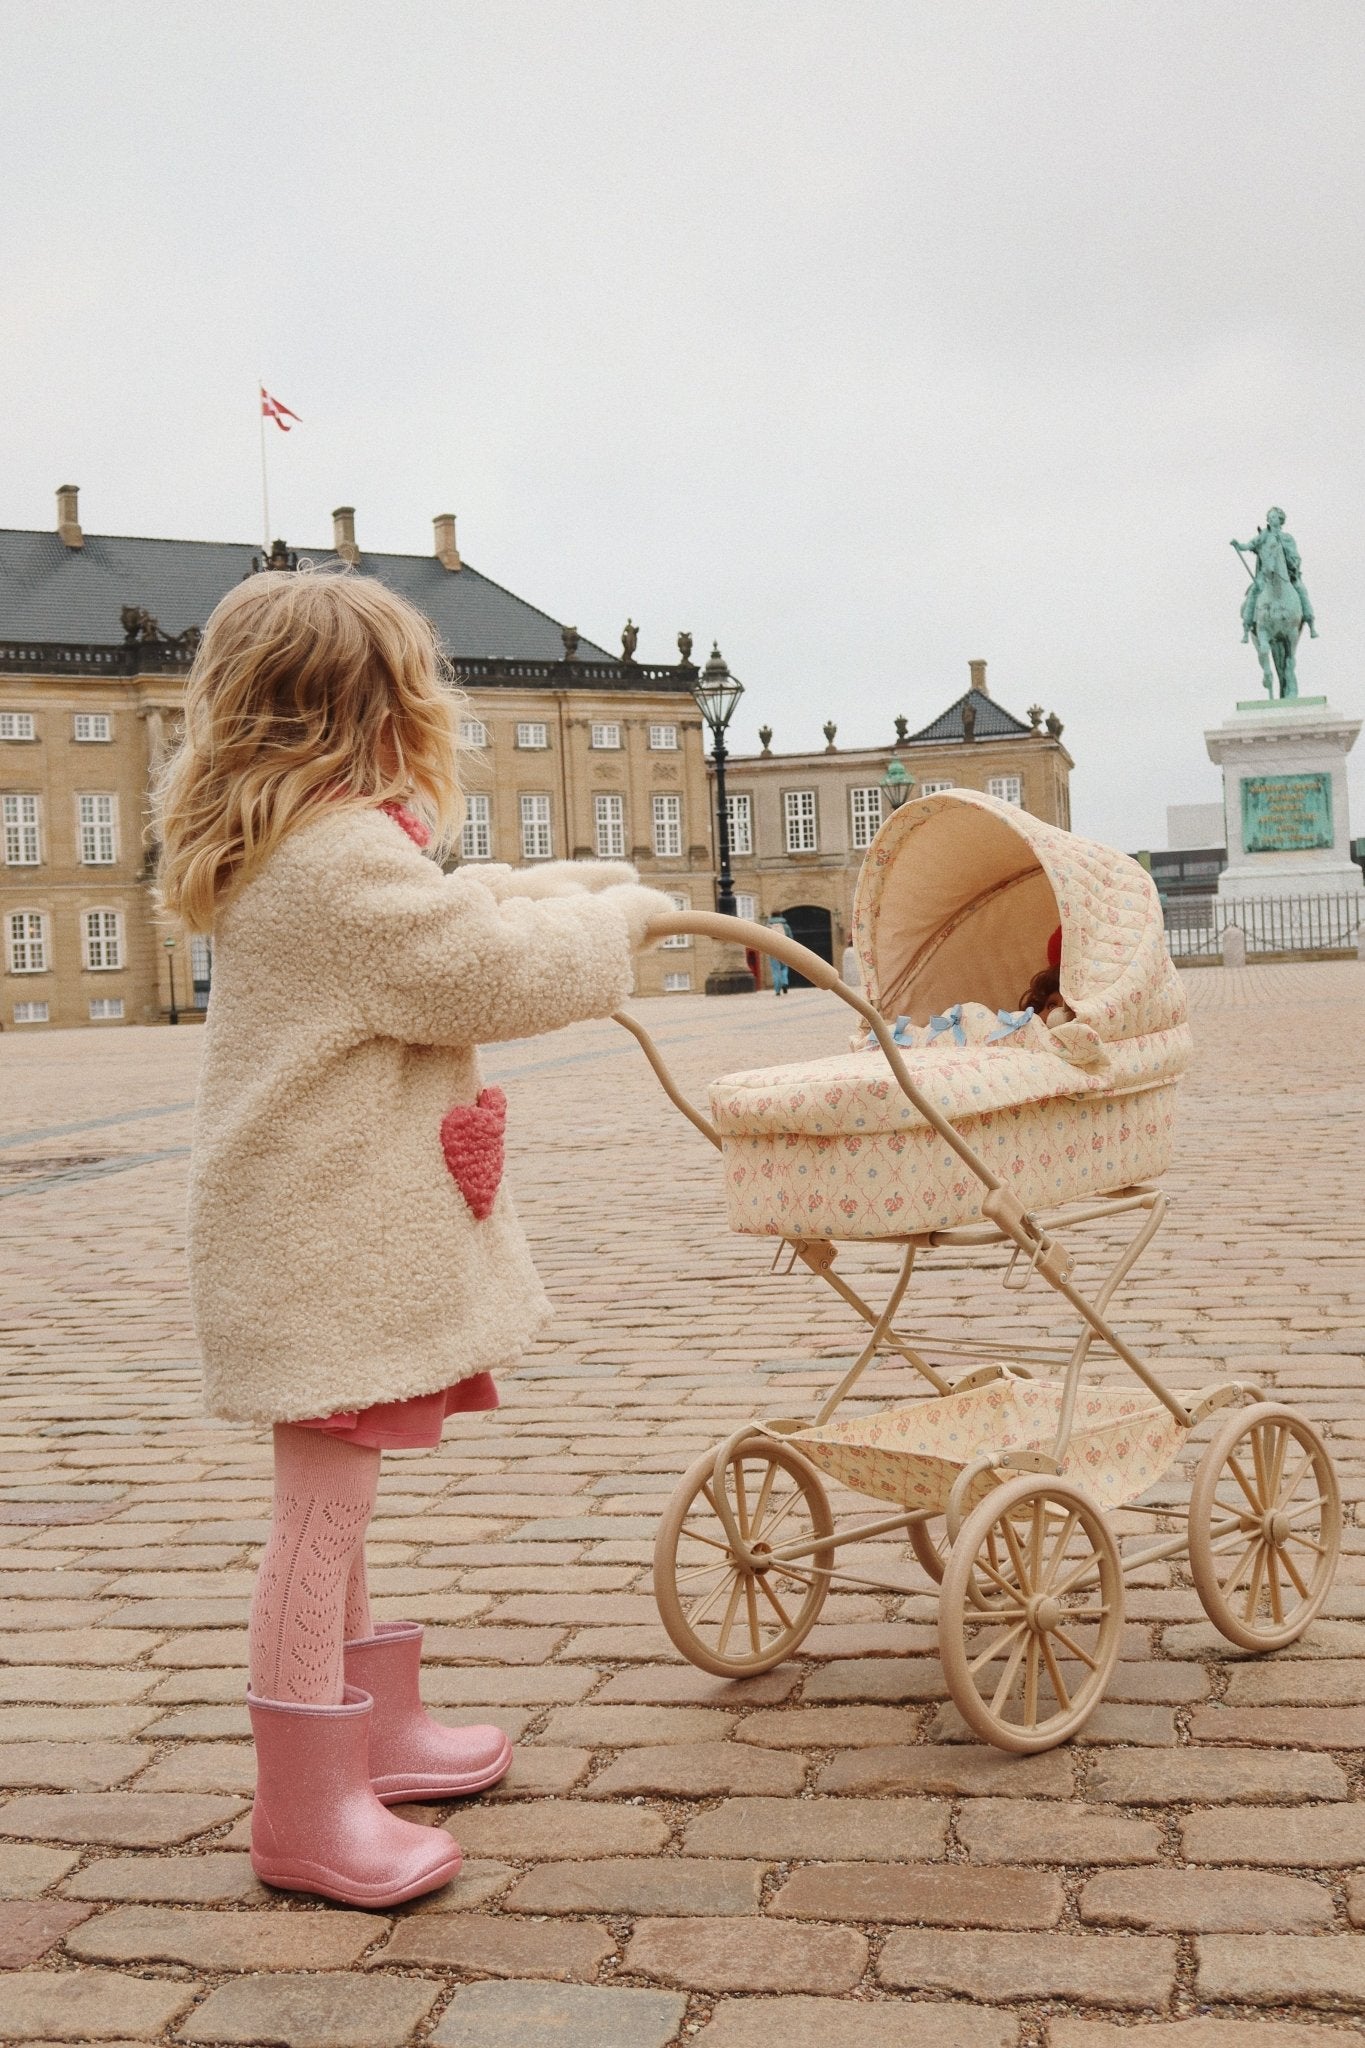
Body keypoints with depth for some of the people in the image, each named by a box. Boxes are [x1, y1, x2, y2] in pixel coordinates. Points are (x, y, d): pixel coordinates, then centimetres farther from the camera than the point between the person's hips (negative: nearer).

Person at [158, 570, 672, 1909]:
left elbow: (441, 920, 29)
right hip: (326, 1244, -11)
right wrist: (613, 916, -3)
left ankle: (371, 1725, 36)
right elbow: (494, 975, -19)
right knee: (323, 1503, -5)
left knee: (336, 1498, 20)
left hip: (319, 1231, 11)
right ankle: (307, 1812, 4)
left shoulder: (287, 856, 14)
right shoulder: (345, 858, -20)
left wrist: (557, 883, 25)